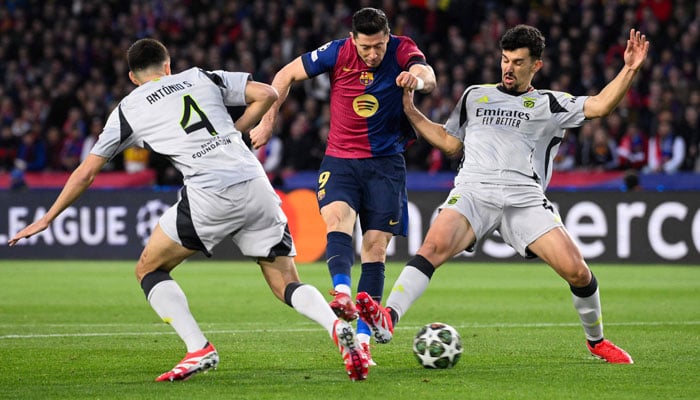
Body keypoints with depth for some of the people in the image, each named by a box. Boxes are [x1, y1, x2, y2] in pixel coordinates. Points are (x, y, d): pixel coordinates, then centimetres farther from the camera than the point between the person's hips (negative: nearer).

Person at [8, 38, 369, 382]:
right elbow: (267, 94, 13)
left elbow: (85, 173, 21)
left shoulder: (128, 110, 16)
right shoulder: (202, 77, 21)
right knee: (286, 285, 10)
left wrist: (48, 219, 32)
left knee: (148, 270, 15)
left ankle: (199, 349, -2)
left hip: (210, 195, -3)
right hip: (256, 185, 3)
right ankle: (338, 327, -20)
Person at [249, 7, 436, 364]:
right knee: (338, 218, -29)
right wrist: (267, 123, 1)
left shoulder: (402, 51, -9)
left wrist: (418, 78, -53)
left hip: (385, 163, 0)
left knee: (375, 247, -5)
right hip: (340, 160, 0)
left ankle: (362, 339, -4)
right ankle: (342, 292, -51)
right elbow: (286, 75, 3)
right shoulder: (337, 53, -9)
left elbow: (428, 78, -29)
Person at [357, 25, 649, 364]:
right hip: (472, 191, 1)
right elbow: (450, 142, 31)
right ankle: (387, 318, -45)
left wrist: (629, 70, -8)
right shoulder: (475, 95, 24)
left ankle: (597, 341, 13)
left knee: (575, 269, -13)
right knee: (434, 246, -30)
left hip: (525, 198, -1)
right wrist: (410, 112, 23)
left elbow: (599, 105, 4)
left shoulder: (549, 105, 16)